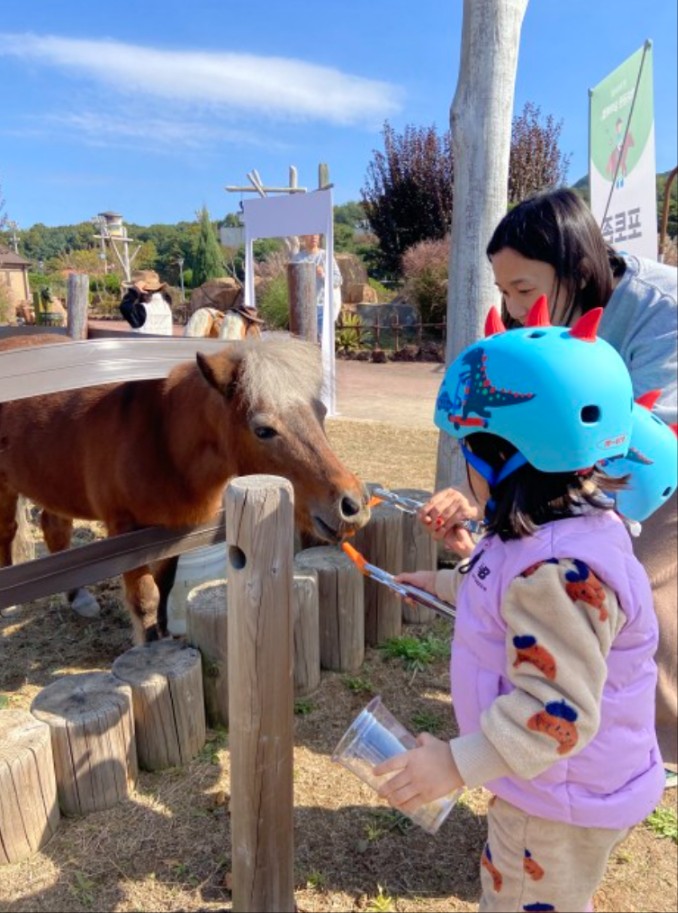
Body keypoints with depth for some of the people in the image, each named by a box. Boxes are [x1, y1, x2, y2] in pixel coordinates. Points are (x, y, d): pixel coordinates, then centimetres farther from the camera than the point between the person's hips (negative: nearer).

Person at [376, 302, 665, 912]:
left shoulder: (560, 571, -38)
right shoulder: (556, 535, -4)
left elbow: (557, 711, -35)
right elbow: (519, 600, 15)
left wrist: (458, 763, -32)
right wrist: (445, 583, 23)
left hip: (562, 805, -9)